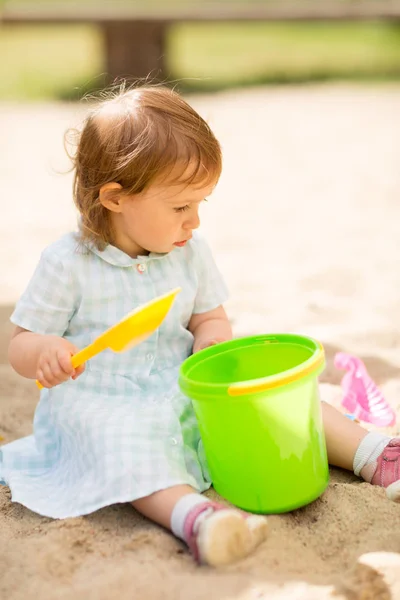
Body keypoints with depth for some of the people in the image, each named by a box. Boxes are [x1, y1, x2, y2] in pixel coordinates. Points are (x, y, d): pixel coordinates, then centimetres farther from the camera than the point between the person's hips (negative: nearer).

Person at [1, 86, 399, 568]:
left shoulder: (190, 254, 3)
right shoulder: (67, 263, -11)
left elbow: (210, 317, 15)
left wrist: (212, 336, -9)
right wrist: (44, 352, -30)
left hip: (182, 387, 5)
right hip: (100, 401, -4)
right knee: (129, 446, -38)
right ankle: (192, 514, -59)